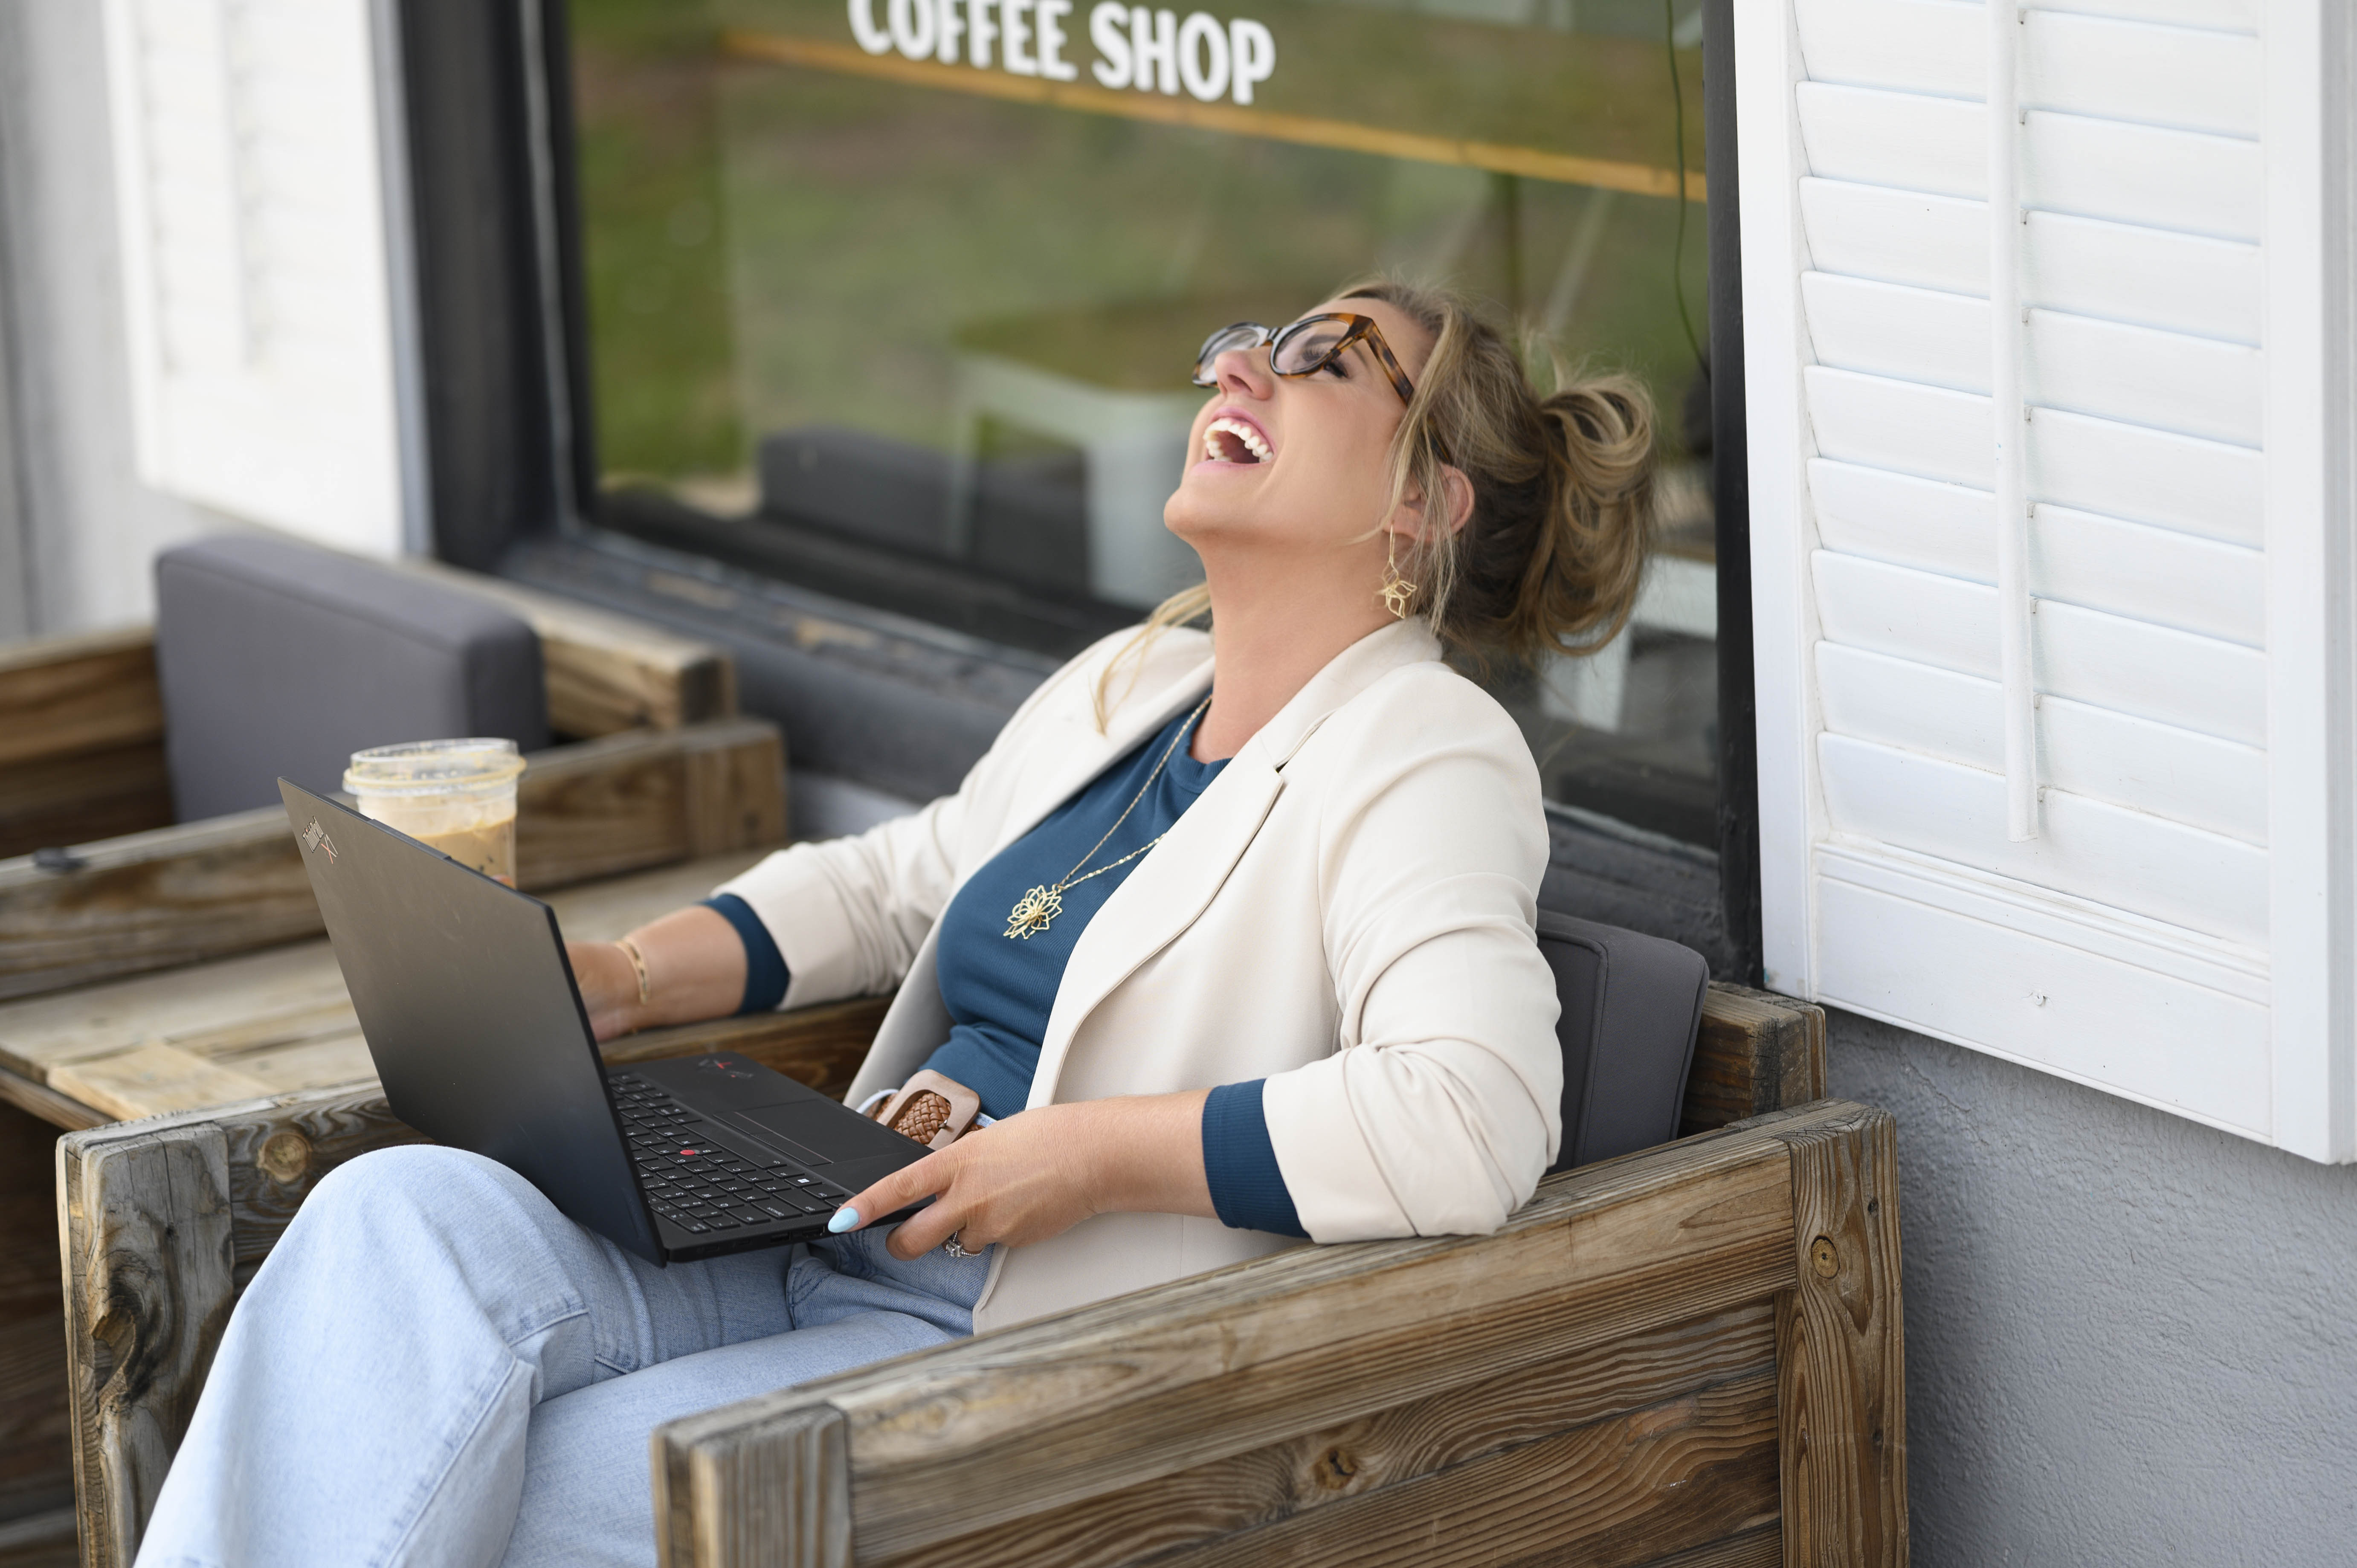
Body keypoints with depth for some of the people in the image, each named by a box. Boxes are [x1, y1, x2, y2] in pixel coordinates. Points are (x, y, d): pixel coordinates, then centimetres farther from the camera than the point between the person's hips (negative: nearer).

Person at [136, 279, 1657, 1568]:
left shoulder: (1427, 760, -8)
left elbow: (1473, 1119, -25)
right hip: (818, 1268, 8)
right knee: (406, 1209, -19)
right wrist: (617, 978, 17)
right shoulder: (1123, 688, 19)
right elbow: (890, 887, 34)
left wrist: (1091, 1153, -24)